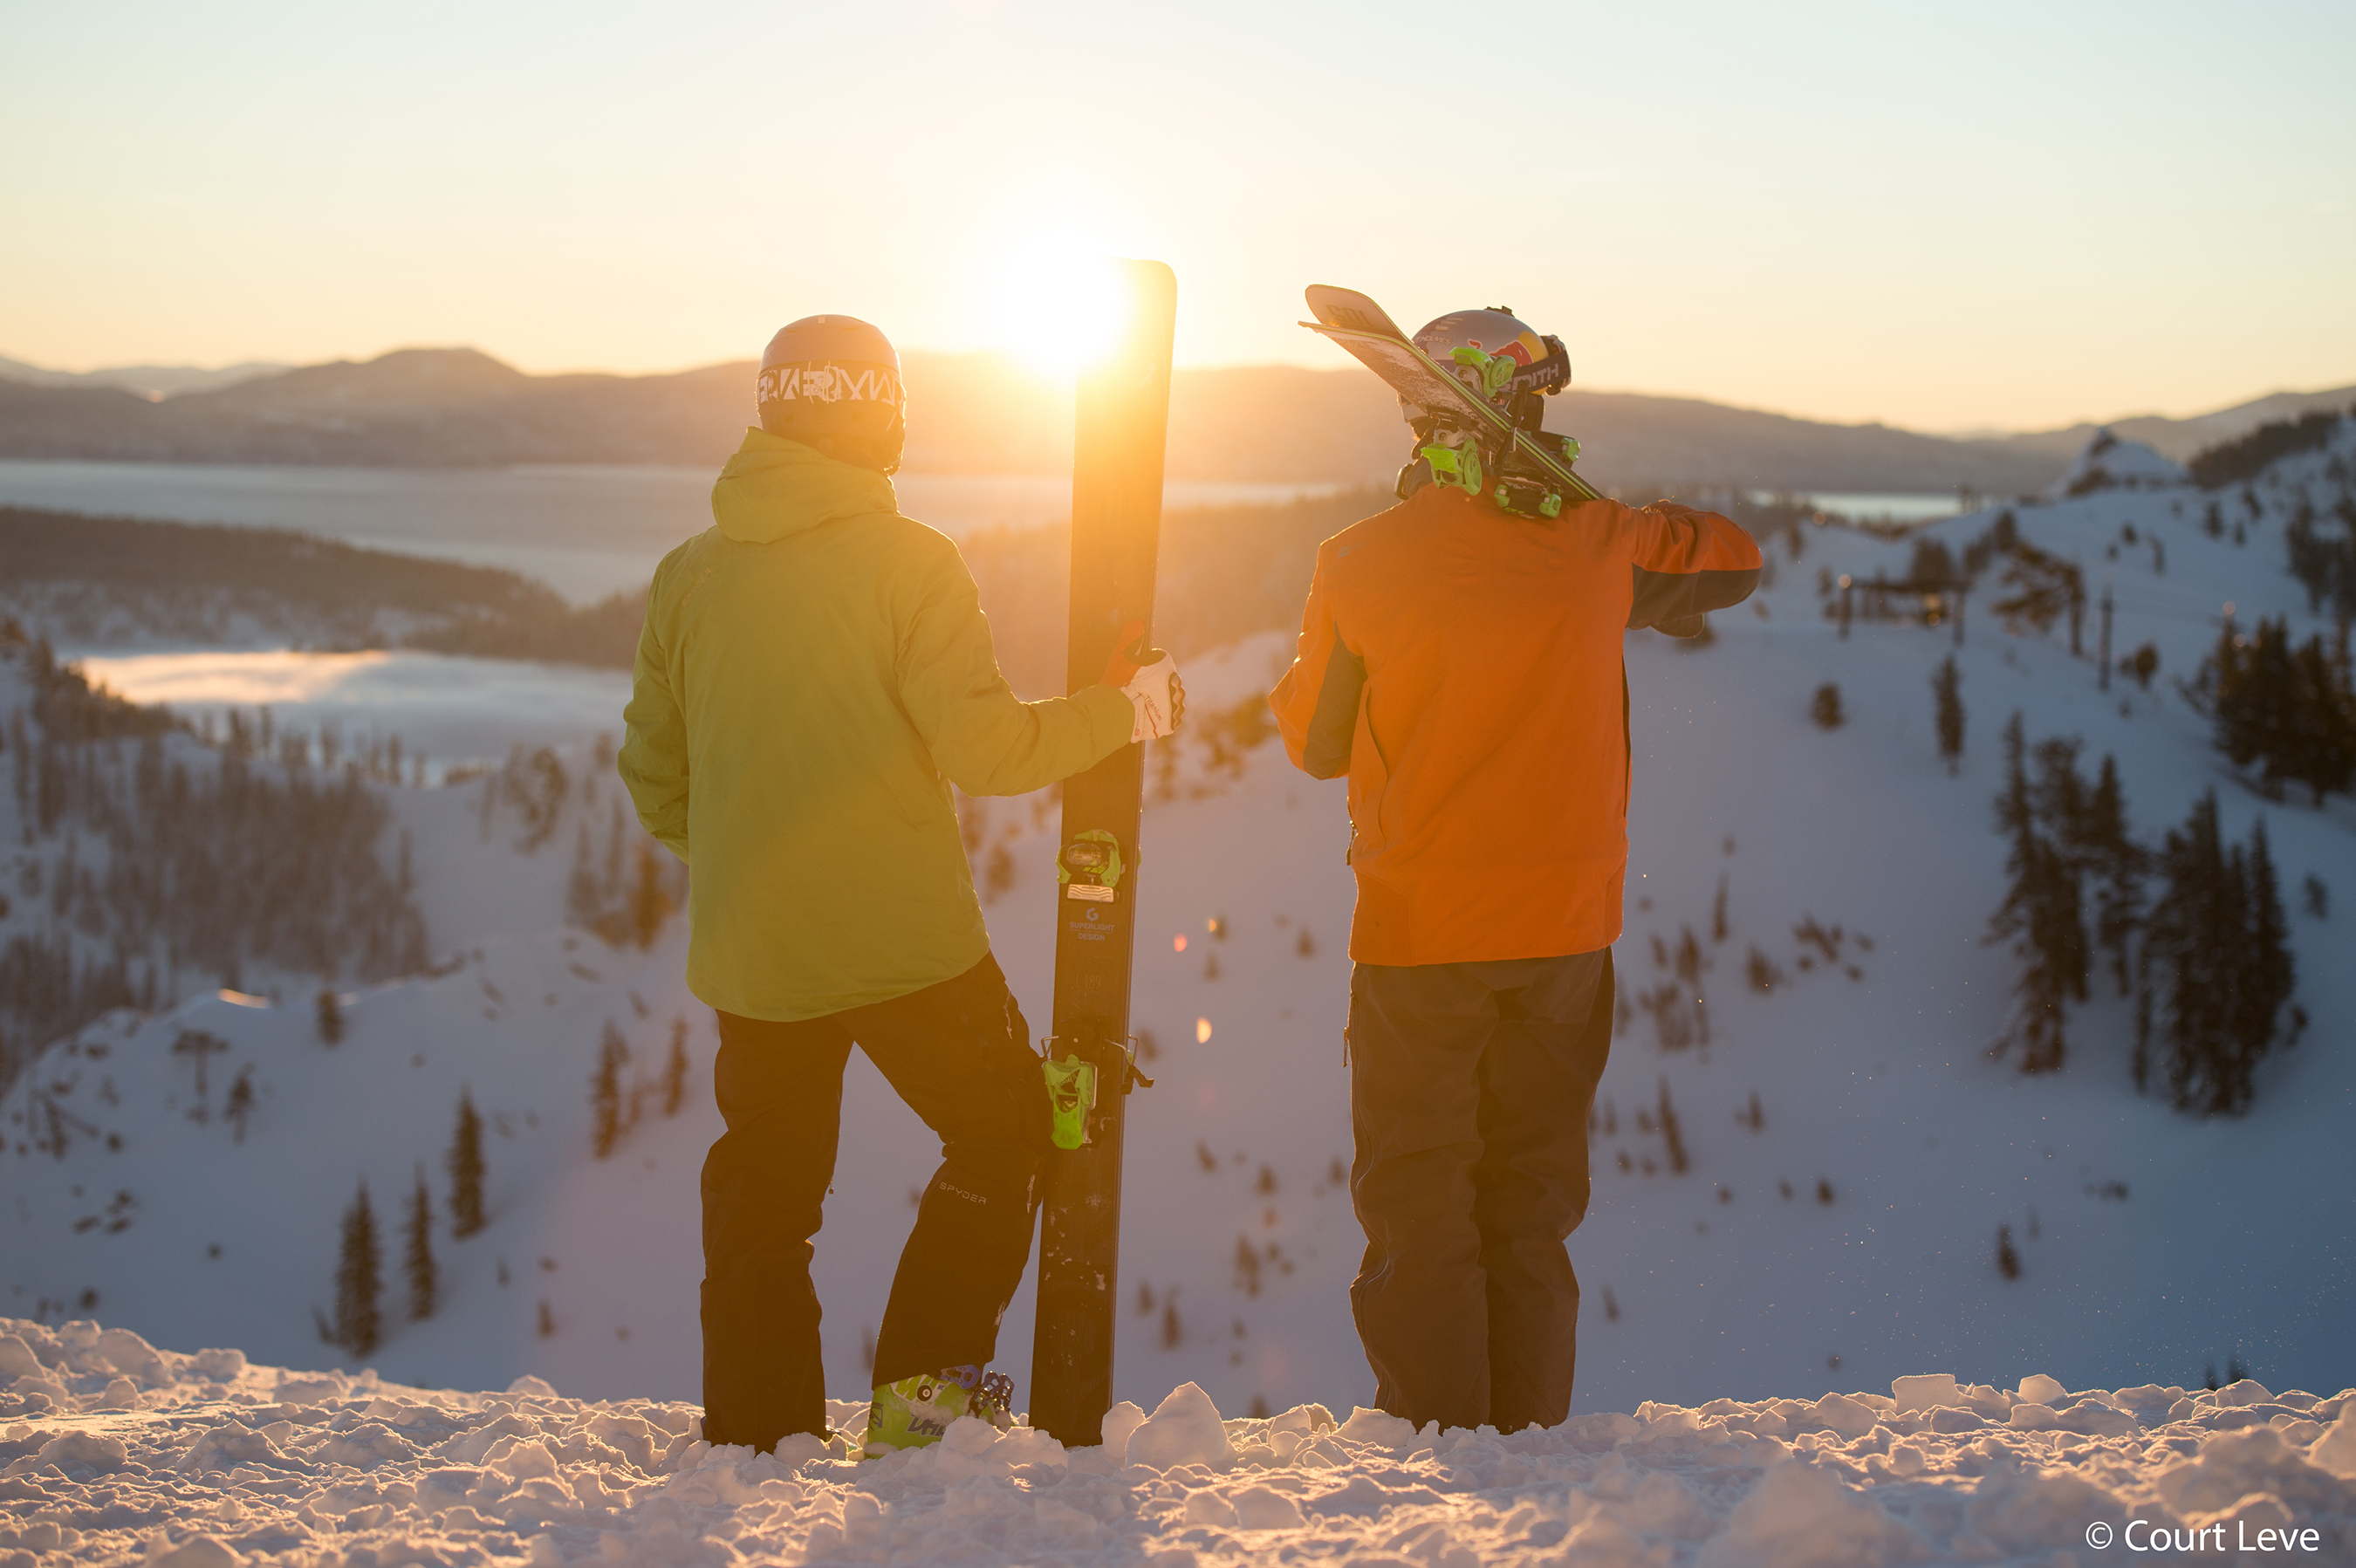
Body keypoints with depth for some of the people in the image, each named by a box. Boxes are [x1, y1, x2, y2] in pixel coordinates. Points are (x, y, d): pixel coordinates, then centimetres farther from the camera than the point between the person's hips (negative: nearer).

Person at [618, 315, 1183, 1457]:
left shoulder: (686, 576, 4)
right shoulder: (906, 562, -10)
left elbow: (654, 777, 10)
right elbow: (984, 748, -14)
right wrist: (1122, 711, 0)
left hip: (749, 954, 4)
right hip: (906, 937, -4)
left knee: (763, 1189, 14)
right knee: (1005, 1137, 15)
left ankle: (755, 1437, 16)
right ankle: (925, 1384, 9)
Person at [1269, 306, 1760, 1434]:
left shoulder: (1360, 563, -9)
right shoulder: (1593, 548, -5)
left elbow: (1317, 744, 1)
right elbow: (1734, 558, 15)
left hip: (1417, 933, -2)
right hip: (1564, 925, 2)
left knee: (1418, 1213, 8)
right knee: (1531, 1206, 14)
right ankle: (1526, 1434, 17)